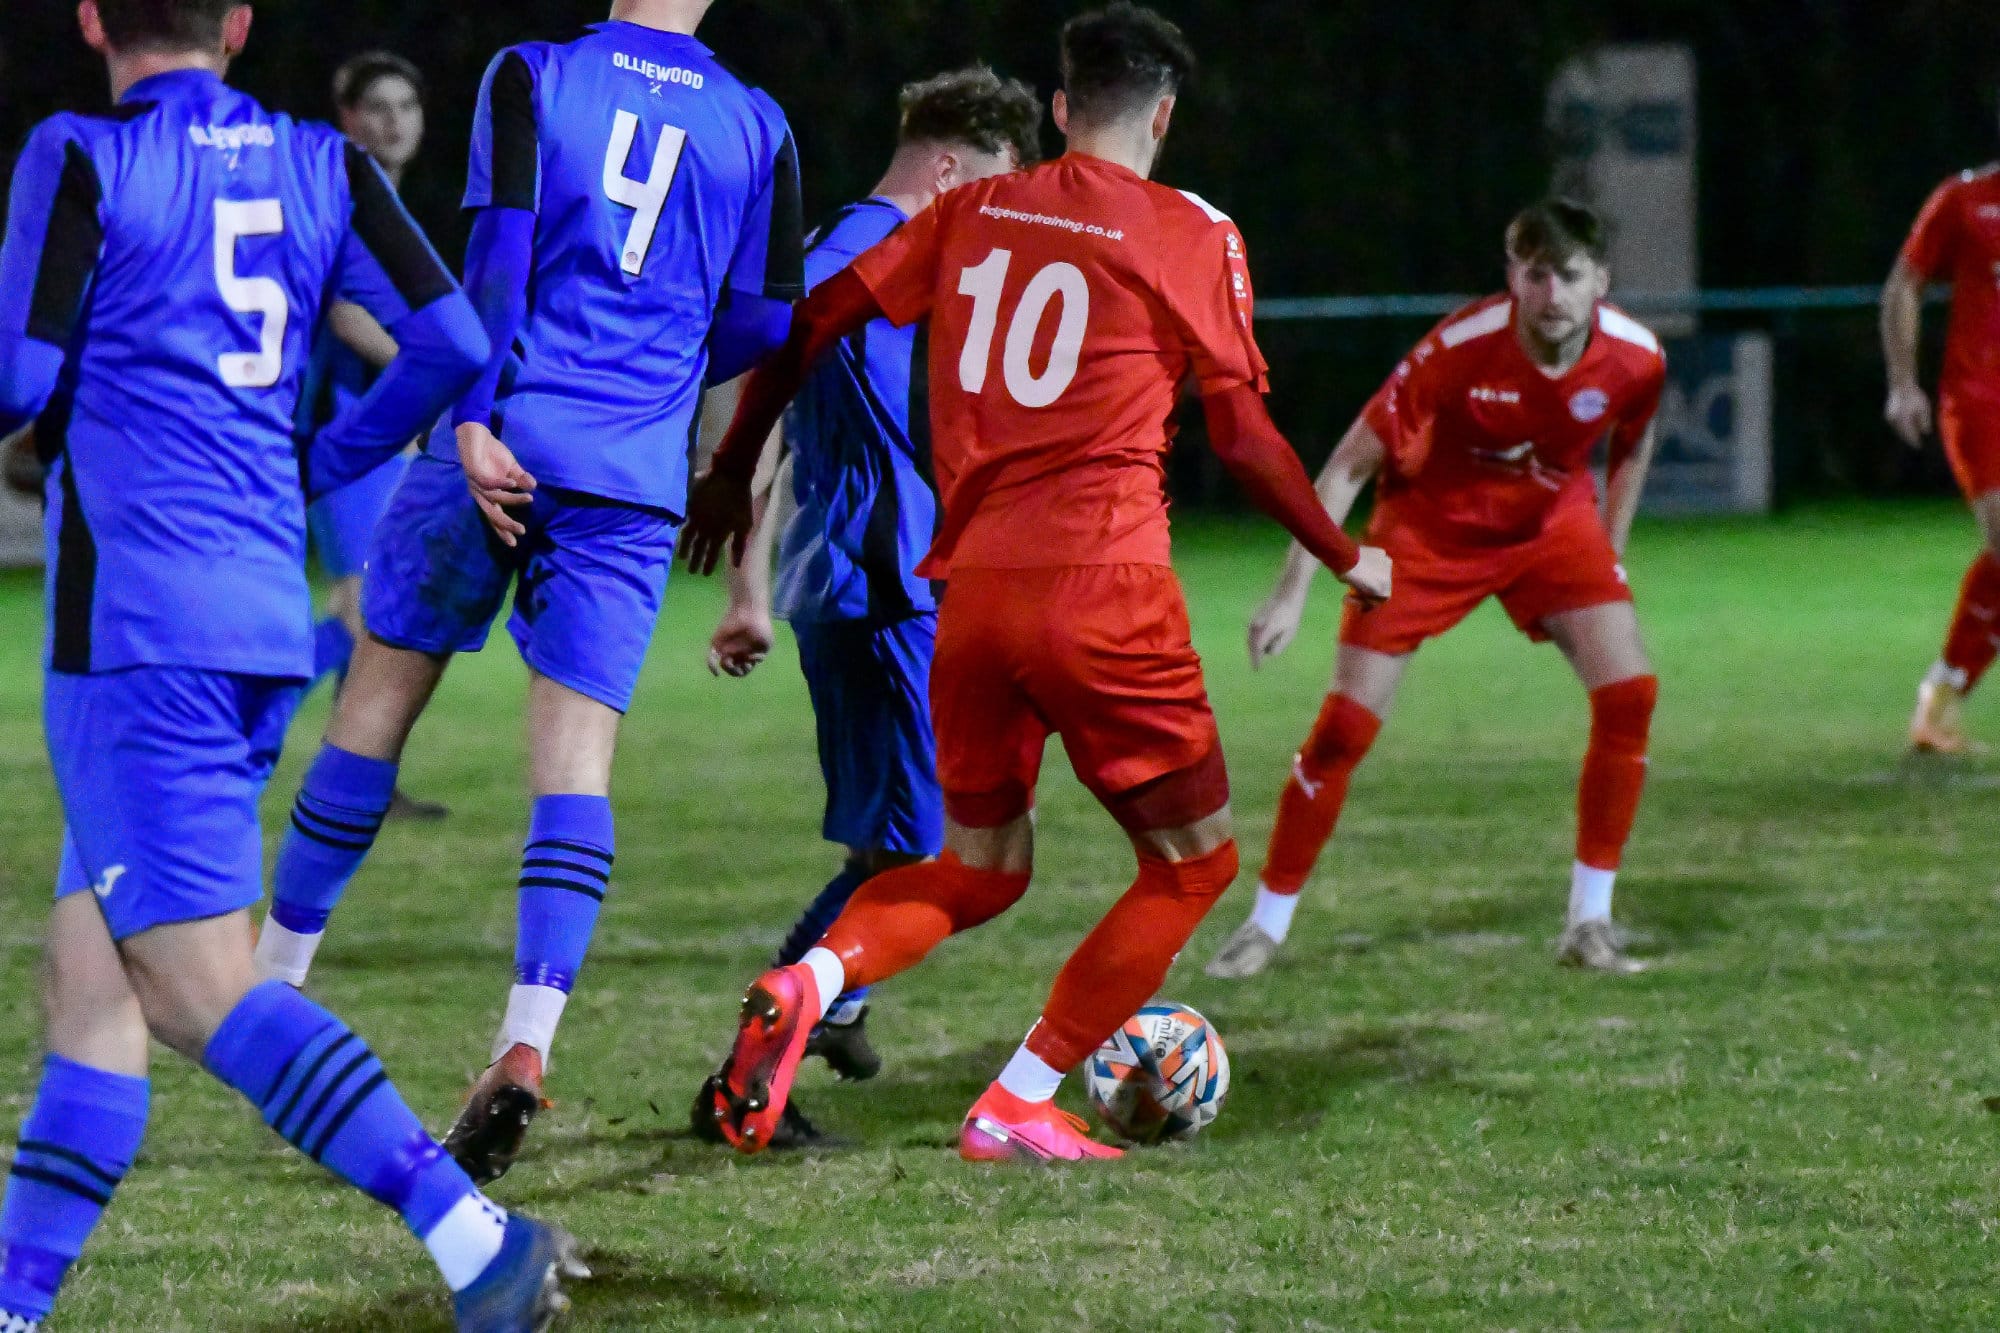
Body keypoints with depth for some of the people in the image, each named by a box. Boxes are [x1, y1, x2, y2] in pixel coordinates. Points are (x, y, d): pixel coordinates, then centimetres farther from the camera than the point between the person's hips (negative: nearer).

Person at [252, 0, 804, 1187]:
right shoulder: (757, 130, 8)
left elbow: (499, 255, -9)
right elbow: (765, 325, 11)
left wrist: (472, 420, -12)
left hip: (506, 450, -1)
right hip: (635, 484, 1)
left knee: (380, 695, 13)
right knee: (577, 758, -3)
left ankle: (277, 974, 22)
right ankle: (528, 1046, -17)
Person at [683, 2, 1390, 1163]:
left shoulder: (971, 213, 12)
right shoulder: (1191, 235, 1)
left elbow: (811, 322, 10)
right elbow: (1244, 436, 3)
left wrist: (733, 473, 21)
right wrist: (1348, 560, 17)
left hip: (971, 588, 5)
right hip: (1104, 588, -5)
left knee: (981, 871, 20)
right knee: (1195, 861, 11)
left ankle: (809, 984, -11)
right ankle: (1019, 1110, 2)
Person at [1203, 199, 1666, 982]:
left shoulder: (1636, 358, -21)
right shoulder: (1460, 349, -32)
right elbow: (1350, 465, -24)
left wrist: (1608, 557, 5)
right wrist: (1292, 593, -26)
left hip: (1553, 524, 3)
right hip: (1429, 528, -3)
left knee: (1629, 694, -16)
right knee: (1345, 727, -10)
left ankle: (1590, 923, -4)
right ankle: (1268, 923, 7)